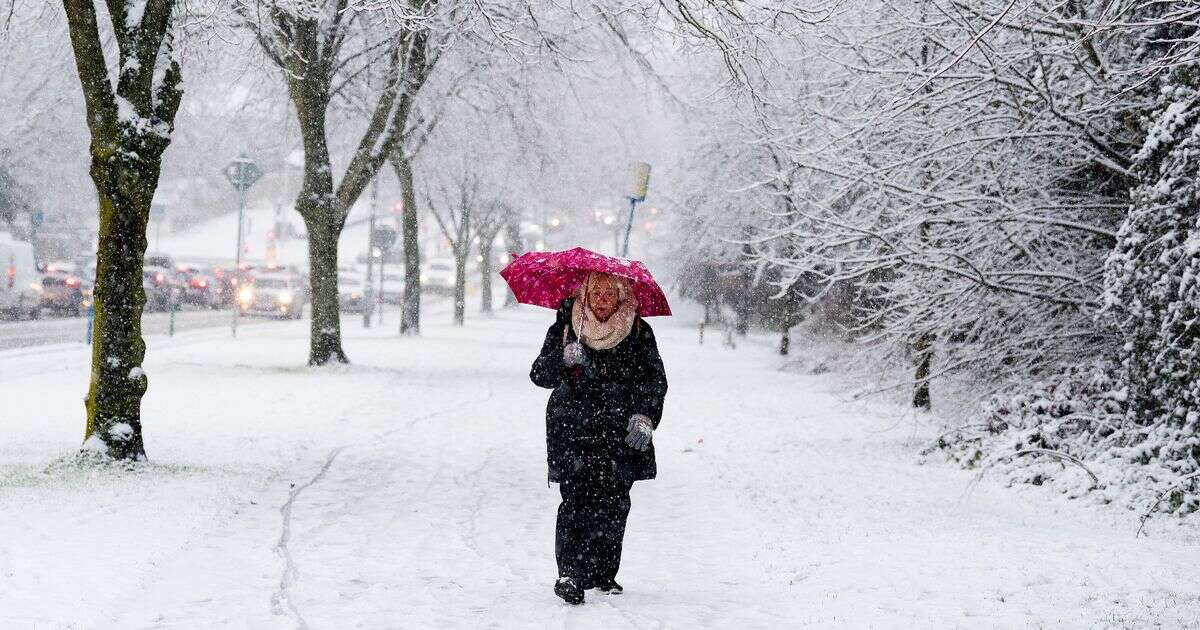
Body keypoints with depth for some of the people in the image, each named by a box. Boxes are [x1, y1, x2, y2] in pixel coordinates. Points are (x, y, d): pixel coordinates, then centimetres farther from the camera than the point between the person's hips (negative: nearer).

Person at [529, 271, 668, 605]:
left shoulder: (638, 333, 3)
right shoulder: (565, 328, 1)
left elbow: (655, 380, 6)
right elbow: (540, 374, -4)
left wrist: (646, 416, -10)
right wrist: (564, 359, -24)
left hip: (620, 432, 2)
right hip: (572, 430, -1)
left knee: (613, 502, -1)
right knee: (576, 500, -12)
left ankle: (603, 573, 12)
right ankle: (569, 575, -11)